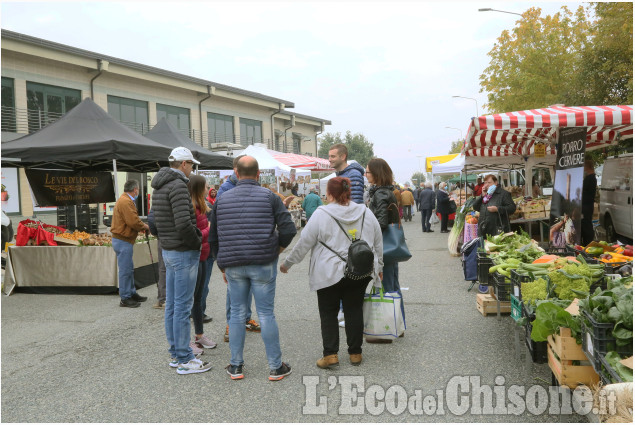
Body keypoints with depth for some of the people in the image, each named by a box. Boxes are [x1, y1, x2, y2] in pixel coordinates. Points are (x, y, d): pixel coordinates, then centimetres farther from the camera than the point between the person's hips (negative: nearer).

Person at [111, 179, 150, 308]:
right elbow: (133, 221, -24)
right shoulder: (125, 202, -18)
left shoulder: (125, 200, 17)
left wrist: (142, 226, 5)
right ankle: (125, 299, 2)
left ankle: (132, 293, 28)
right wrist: (145, 227, -8)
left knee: (129, 269, 18)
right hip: (123, 241, -11)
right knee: (125, 270, -4)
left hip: (123, 240, 11)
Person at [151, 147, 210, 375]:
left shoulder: (159, 187, 13)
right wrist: (197, 241, -11)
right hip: (184, 253, -10)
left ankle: (175, 353, 25)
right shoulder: (178, 185, -17)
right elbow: (183, 223, -26)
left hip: (168, 251, 10)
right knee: (182, 307, -4)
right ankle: (184, 360, 4)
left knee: (171, 305, 14)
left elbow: (154, 220, 20)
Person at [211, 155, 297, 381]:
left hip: (233, 266, 2)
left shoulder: (222, 200, 7)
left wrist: (223, 267, 20)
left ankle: (236, 366, 19)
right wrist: (277, 250, 6)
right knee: (266, 314, 4)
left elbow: (214, 239, 12)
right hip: (263, 265, -2)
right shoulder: (269, 197, -2)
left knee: (237, 314, 12)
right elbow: (289, 229, -11)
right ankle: (276, 366, 11)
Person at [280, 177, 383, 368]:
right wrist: (379, 266, 25)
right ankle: (355, 353, 19)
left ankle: (330, 354, 2)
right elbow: (378, 243, 13)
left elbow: (304, 244, -5)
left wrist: (287, 263, 8)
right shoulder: (366, 213, 4)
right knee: (354, 311, 13)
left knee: (328, 313, 8)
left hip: (330, 273, -4)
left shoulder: (321, 215, -10)